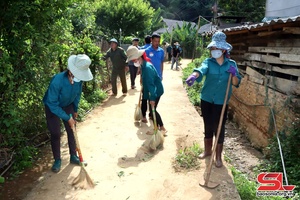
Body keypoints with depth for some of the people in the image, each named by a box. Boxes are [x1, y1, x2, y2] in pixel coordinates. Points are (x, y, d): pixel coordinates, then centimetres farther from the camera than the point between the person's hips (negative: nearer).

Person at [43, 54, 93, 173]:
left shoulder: (79, 79, -22)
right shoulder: (57, 81, -38)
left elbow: (77, 95, -1)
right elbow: (52, 104, -31)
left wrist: (75, 110, 9)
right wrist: (67, 118, -28)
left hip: (68, 105, 5)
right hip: (52, 107, -4)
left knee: (71, 130, 6)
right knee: (55, 134, -3)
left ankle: (73, 156, 22)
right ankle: (57, 160, 14)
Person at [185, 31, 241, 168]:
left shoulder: (231, 64, -2)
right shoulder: (208, 62, -6)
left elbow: (236, 83, -2)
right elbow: (201, 70, -29)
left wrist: (233, 74, -23)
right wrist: (194, 76, -51)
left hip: (221, 102, 0)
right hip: (206, 100, 1)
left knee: (219, 128, 6)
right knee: (208, 126, 14)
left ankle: (218, 156, 24)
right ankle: (207, 150, 36)